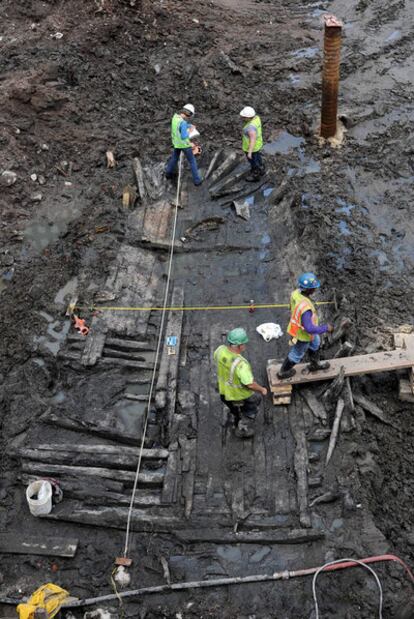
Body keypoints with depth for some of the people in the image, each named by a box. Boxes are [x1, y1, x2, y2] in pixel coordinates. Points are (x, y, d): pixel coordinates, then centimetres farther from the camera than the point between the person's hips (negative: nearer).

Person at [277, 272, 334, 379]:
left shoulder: (296, 293, -19)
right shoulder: (305, 307, -45)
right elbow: (309, 329, -38)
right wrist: (326, 328, -24)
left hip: (297, 327, 7)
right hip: (302, 334, -7)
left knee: (315, 343, 32)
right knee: (297, 355, 21)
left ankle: (315, 364, 56)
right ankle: (283, 372, 45)